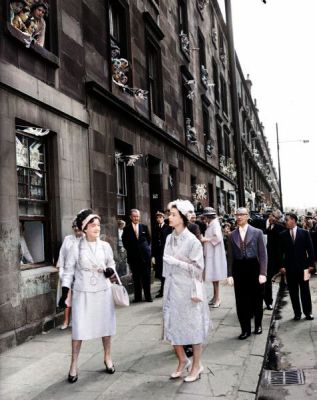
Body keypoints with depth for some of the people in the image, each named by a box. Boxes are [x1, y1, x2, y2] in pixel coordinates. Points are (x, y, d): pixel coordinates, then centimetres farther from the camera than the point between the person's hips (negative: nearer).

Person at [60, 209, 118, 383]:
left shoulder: (105, 246, -1)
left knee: (105, 324, 11)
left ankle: (107, 358, 31)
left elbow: (111, 265, 12)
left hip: (103, 291, 2)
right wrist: (64, 292, -9)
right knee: (79, 328, 0)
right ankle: (74, 365, 15)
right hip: (82, 293, -2)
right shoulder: (76, 247, -7)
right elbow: (68, 270, -3)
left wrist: (110, 271, -11)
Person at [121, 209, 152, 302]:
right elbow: (125, 242, 3)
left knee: (146, 277, 4)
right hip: (133, 257, 0)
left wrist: (146, 248, 2)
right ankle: (137, 297, 15)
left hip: (145, 255, 1)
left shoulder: (144, 227, 6)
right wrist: (131, 250, -2)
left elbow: (149, 239, 11)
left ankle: (148, 296, 14)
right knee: (136, 278, 6)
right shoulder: (127, 229, 1)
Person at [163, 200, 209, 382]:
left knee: (193, 325, 8)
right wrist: (168, 283, 10)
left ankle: (197, 365, 26)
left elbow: (197, 268, -15)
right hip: (172, 288, 6)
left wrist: (176, 262, -21)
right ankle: (183, 361, 32)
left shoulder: (192, 241, -14)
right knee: (173, 325, 11)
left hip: (187, 289, -6)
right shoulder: (169, 238, 4)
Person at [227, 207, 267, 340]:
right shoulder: (232, 235, 6)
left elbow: (263, 254, -4)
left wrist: (263, 273, -10)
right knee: (241, 301, 5)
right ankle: (245, 329, 19)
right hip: (239, 269, 2)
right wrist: (230, 274, 2)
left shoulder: (257, 232, -1)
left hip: (253, 268, -1)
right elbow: (230, 256, 7)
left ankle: (258, 325, 33)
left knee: (256, 299, 12)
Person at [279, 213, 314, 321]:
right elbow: (281, 252, 2)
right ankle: (297, 313, 16)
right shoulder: (283, 235, 2)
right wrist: (282, 265, -4)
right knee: (293, 292, 6)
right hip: (290, 267, 1)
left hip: (303, 266, -1)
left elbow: (310, 249, 2)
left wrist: (310, 264, -3)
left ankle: (308, 312, 20)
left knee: (305, 291, 7)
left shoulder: (304, 233, 1)